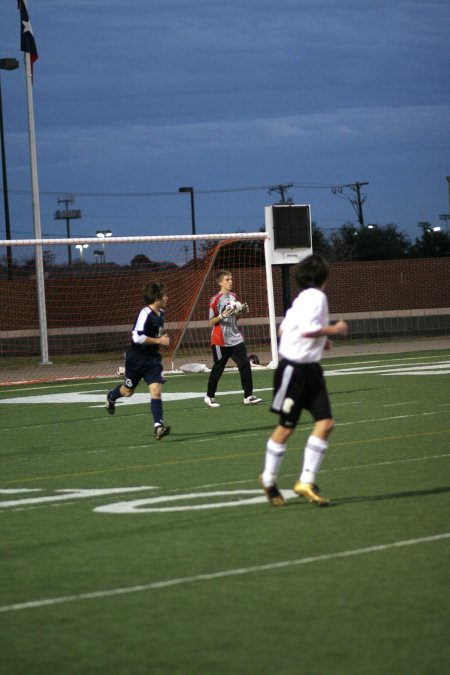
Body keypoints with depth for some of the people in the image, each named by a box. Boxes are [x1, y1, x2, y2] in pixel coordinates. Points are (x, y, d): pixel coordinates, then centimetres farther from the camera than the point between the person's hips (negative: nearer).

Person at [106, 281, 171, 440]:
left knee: (156, 389, -12)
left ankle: (158, 426, -18)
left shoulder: (160, 313, 5)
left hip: (152, 358, 6)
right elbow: (137, 337, -29)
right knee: (128, 391, 15)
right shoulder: (145, 313, -22)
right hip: (137, 359, -6)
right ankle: (111, 397, 49)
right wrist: (159, 341, -24)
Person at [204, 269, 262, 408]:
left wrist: (242, 312, 0)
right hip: (221, 341, -5)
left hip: (235, 338, 5)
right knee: (218, 368, 4)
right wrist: (223, 315, -25)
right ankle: (209, 397, 19)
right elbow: (211, 322, -9)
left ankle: (248, 396, -5)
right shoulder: (216, 300, -10)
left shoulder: (233, 297, 10)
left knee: (245, 365, -6)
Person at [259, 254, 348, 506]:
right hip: (294, 369, -9)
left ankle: (306, 481, -1)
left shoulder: (303, 297, 13)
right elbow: (308, 329, -28)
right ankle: (269, 480, 20)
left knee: (325, 423, -3)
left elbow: (283, 329, 18)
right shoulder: (316, 296, -15)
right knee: (286, 427, 3)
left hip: (311, 369, 9)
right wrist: (334, 329, -14)